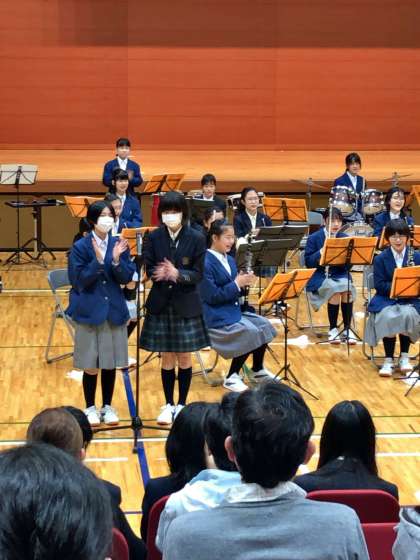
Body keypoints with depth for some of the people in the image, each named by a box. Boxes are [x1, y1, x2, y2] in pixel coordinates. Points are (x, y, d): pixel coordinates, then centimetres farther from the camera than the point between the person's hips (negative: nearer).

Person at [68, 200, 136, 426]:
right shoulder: (80, 247, -7)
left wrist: (116, 261, -21)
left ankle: (107, 407, 23)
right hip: (90, 312, -3)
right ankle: (90, 408, 19)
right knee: (91, 366, 4)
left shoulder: (119, 245, 1)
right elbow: (79, 281, -12)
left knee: (110, 364, 10)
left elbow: (126, 278, -3)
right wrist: (98, 261, -23)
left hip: (115, 312, 3)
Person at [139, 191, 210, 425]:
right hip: (161, 304, 1)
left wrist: (178, 274, -28)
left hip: (186, 305, -1)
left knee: (184, 357, 7)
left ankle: (182, 405, 21)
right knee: (167, 358, 9)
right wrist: (159, 274, -25)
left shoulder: (196, 239, -7)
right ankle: (169, 405, 21)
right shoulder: (154, 238, -2)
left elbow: (198, 274, -8)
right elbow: (149, 270, -2)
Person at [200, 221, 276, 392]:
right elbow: (211, 296, -20)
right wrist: (236, 284, -17)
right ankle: (231, 377, -11)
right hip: (215, 317, -9)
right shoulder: (206, 263, -17)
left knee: (264, 325, -4)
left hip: (233, 311, 9)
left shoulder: (230, 260, 11)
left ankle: (257, 371, 12)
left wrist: (244, 283, -6)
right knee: (251, 332, -23)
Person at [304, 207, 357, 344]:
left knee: (348, 289, -31)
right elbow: (308, 263, -6)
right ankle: (333, 329, -19)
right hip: (320, 277, -3)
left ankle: (347, 329, -18)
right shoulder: (314, 238, -1)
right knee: (334, 289, -34)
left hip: (340, 275, 3)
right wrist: (321, 252, -23)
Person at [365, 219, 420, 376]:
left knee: (407, 315, -32)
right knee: (388, 317, -33)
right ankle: (389, 360, -19)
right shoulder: (380, 259, 1)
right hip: (386, 299, -1)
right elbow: (379, 285, -6)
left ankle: (404, 357, -14)